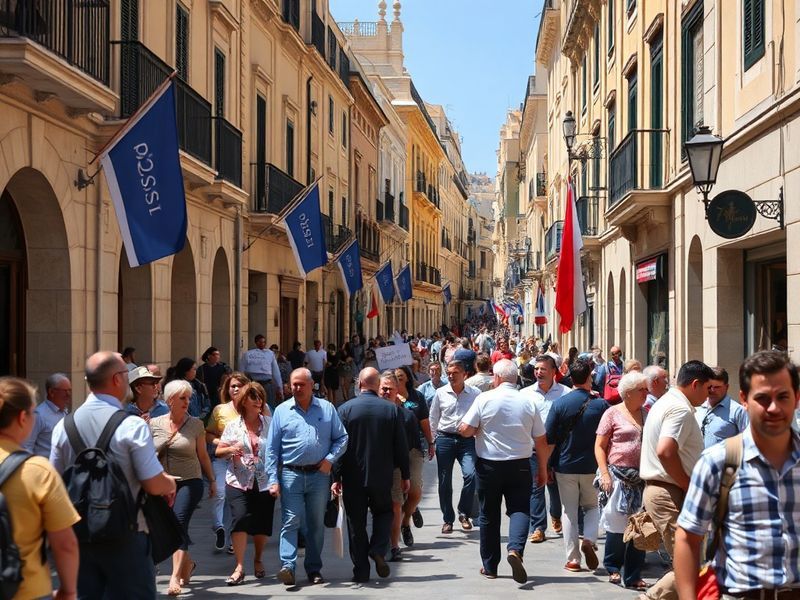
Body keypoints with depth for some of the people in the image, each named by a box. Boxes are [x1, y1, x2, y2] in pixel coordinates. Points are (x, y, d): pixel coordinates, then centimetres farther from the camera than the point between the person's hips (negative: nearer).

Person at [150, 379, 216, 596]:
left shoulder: (195, 424, -1)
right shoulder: (155, 424, 2)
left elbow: (203, 455, 8)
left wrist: (212, 480, 12)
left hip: (189, 482, -3)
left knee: (179, 523, -19)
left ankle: (176, 577, -21)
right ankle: (187, 562, 37)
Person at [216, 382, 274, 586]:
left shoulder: (269, 424, 5)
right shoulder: (233, 426, 8)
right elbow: (219, 451, 11)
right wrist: (231, 450, -10)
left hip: (264, 482, 1)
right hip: (238, 482, 0)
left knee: (262, 524, 5)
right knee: (240, 519, -15)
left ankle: (258, 561, 28)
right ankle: (239, 567, -10)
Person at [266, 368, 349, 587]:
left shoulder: (326, 409, 7)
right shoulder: (282, 411, 4)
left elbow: (342, 438, 7)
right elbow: (272, 449, 3)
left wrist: (330, 458, -9)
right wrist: (273, 479, -4)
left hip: (319, 475, 1)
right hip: (291, 474, -1)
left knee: (316, 524, 8)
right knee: (290, 522, -9)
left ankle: (314, 569, 16)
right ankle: (288, 566, -14)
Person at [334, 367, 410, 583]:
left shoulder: (345, 409, -7)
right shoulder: (391, 409, -3)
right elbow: (401, 446, 1)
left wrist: (336, 478, -2)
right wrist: (405, 475, 10)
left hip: (353, 477, -1)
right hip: (382, 476, 1)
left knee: (356, 523, 7)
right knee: (383, 512, 21)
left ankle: (361, 571, 8)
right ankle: (378, 549, -3)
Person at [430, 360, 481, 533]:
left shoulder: (475, 394, 0)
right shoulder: (440, 393, 4)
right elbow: (433, 419, 11)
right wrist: (433, 441, 9)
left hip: (467, 440, -2)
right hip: (445, 439, 2)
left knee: (470, 474, -18)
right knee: (444, 481, 6)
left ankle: (464, 513, 2)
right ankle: (448, 519, 19)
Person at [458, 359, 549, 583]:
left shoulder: (485, 399, -8)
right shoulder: (528, 402, 0)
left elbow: (465, 430, -11)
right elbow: (541, 440, 4)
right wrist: (543, 469, 14)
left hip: (489, 464, -1)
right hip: (520, 464, 1)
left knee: (489, 515, 11)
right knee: (519, 509, 4)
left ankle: (490, 566, 17)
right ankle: (515, 549, -24)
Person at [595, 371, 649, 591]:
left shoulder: (646, 414, 11)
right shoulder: (613, 413, -1)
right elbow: (599, 446, -2)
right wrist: (605, 474, -11)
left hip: (642, 478, 4)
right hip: (619, 476, -4)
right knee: (617, 525, 1)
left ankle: (633, 576, 11)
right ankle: (613, 568, 22)